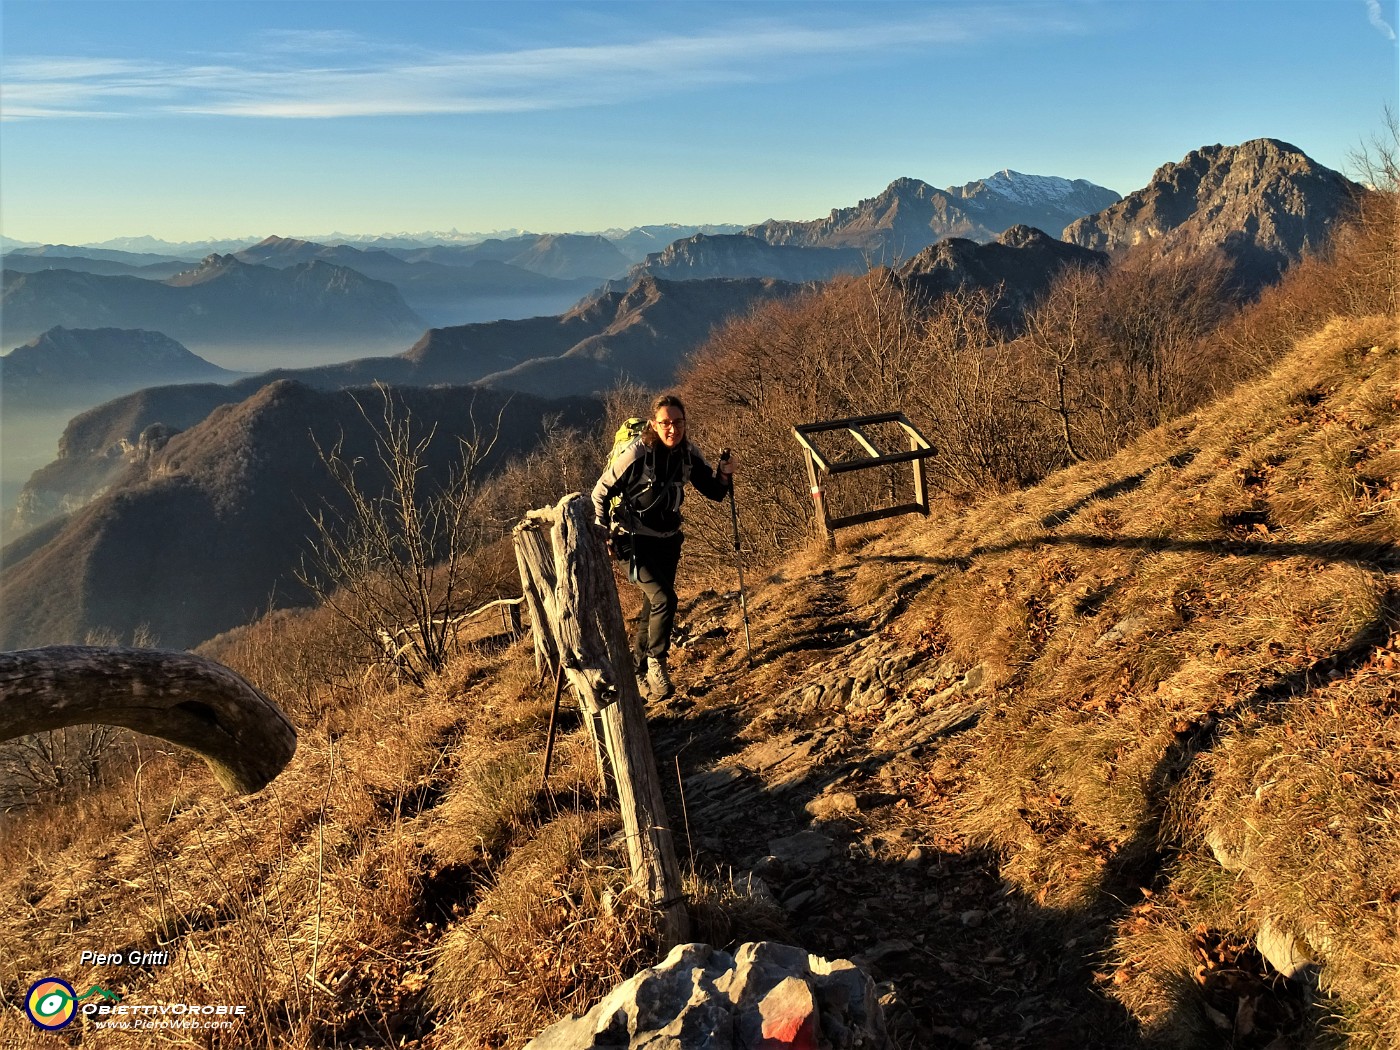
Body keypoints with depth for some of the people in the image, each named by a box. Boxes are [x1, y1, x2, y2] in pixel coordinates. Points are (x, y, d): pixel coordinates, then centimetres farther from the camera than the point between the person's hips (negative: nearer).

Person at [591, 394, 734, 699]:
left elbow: (713, 492, 2)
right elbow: (600, 492, -11)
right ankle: (656, 664, 1)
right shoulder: (636, 453, -21)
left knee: (653, 608, 13)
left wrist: (724, 476, -19)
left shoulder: (688, 454, -6)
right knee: (663, 599, -20)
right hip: (635, 540, -6)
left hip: (668, 539, 6)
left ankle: (638, 673, 30)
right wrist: (602, 534, -12)